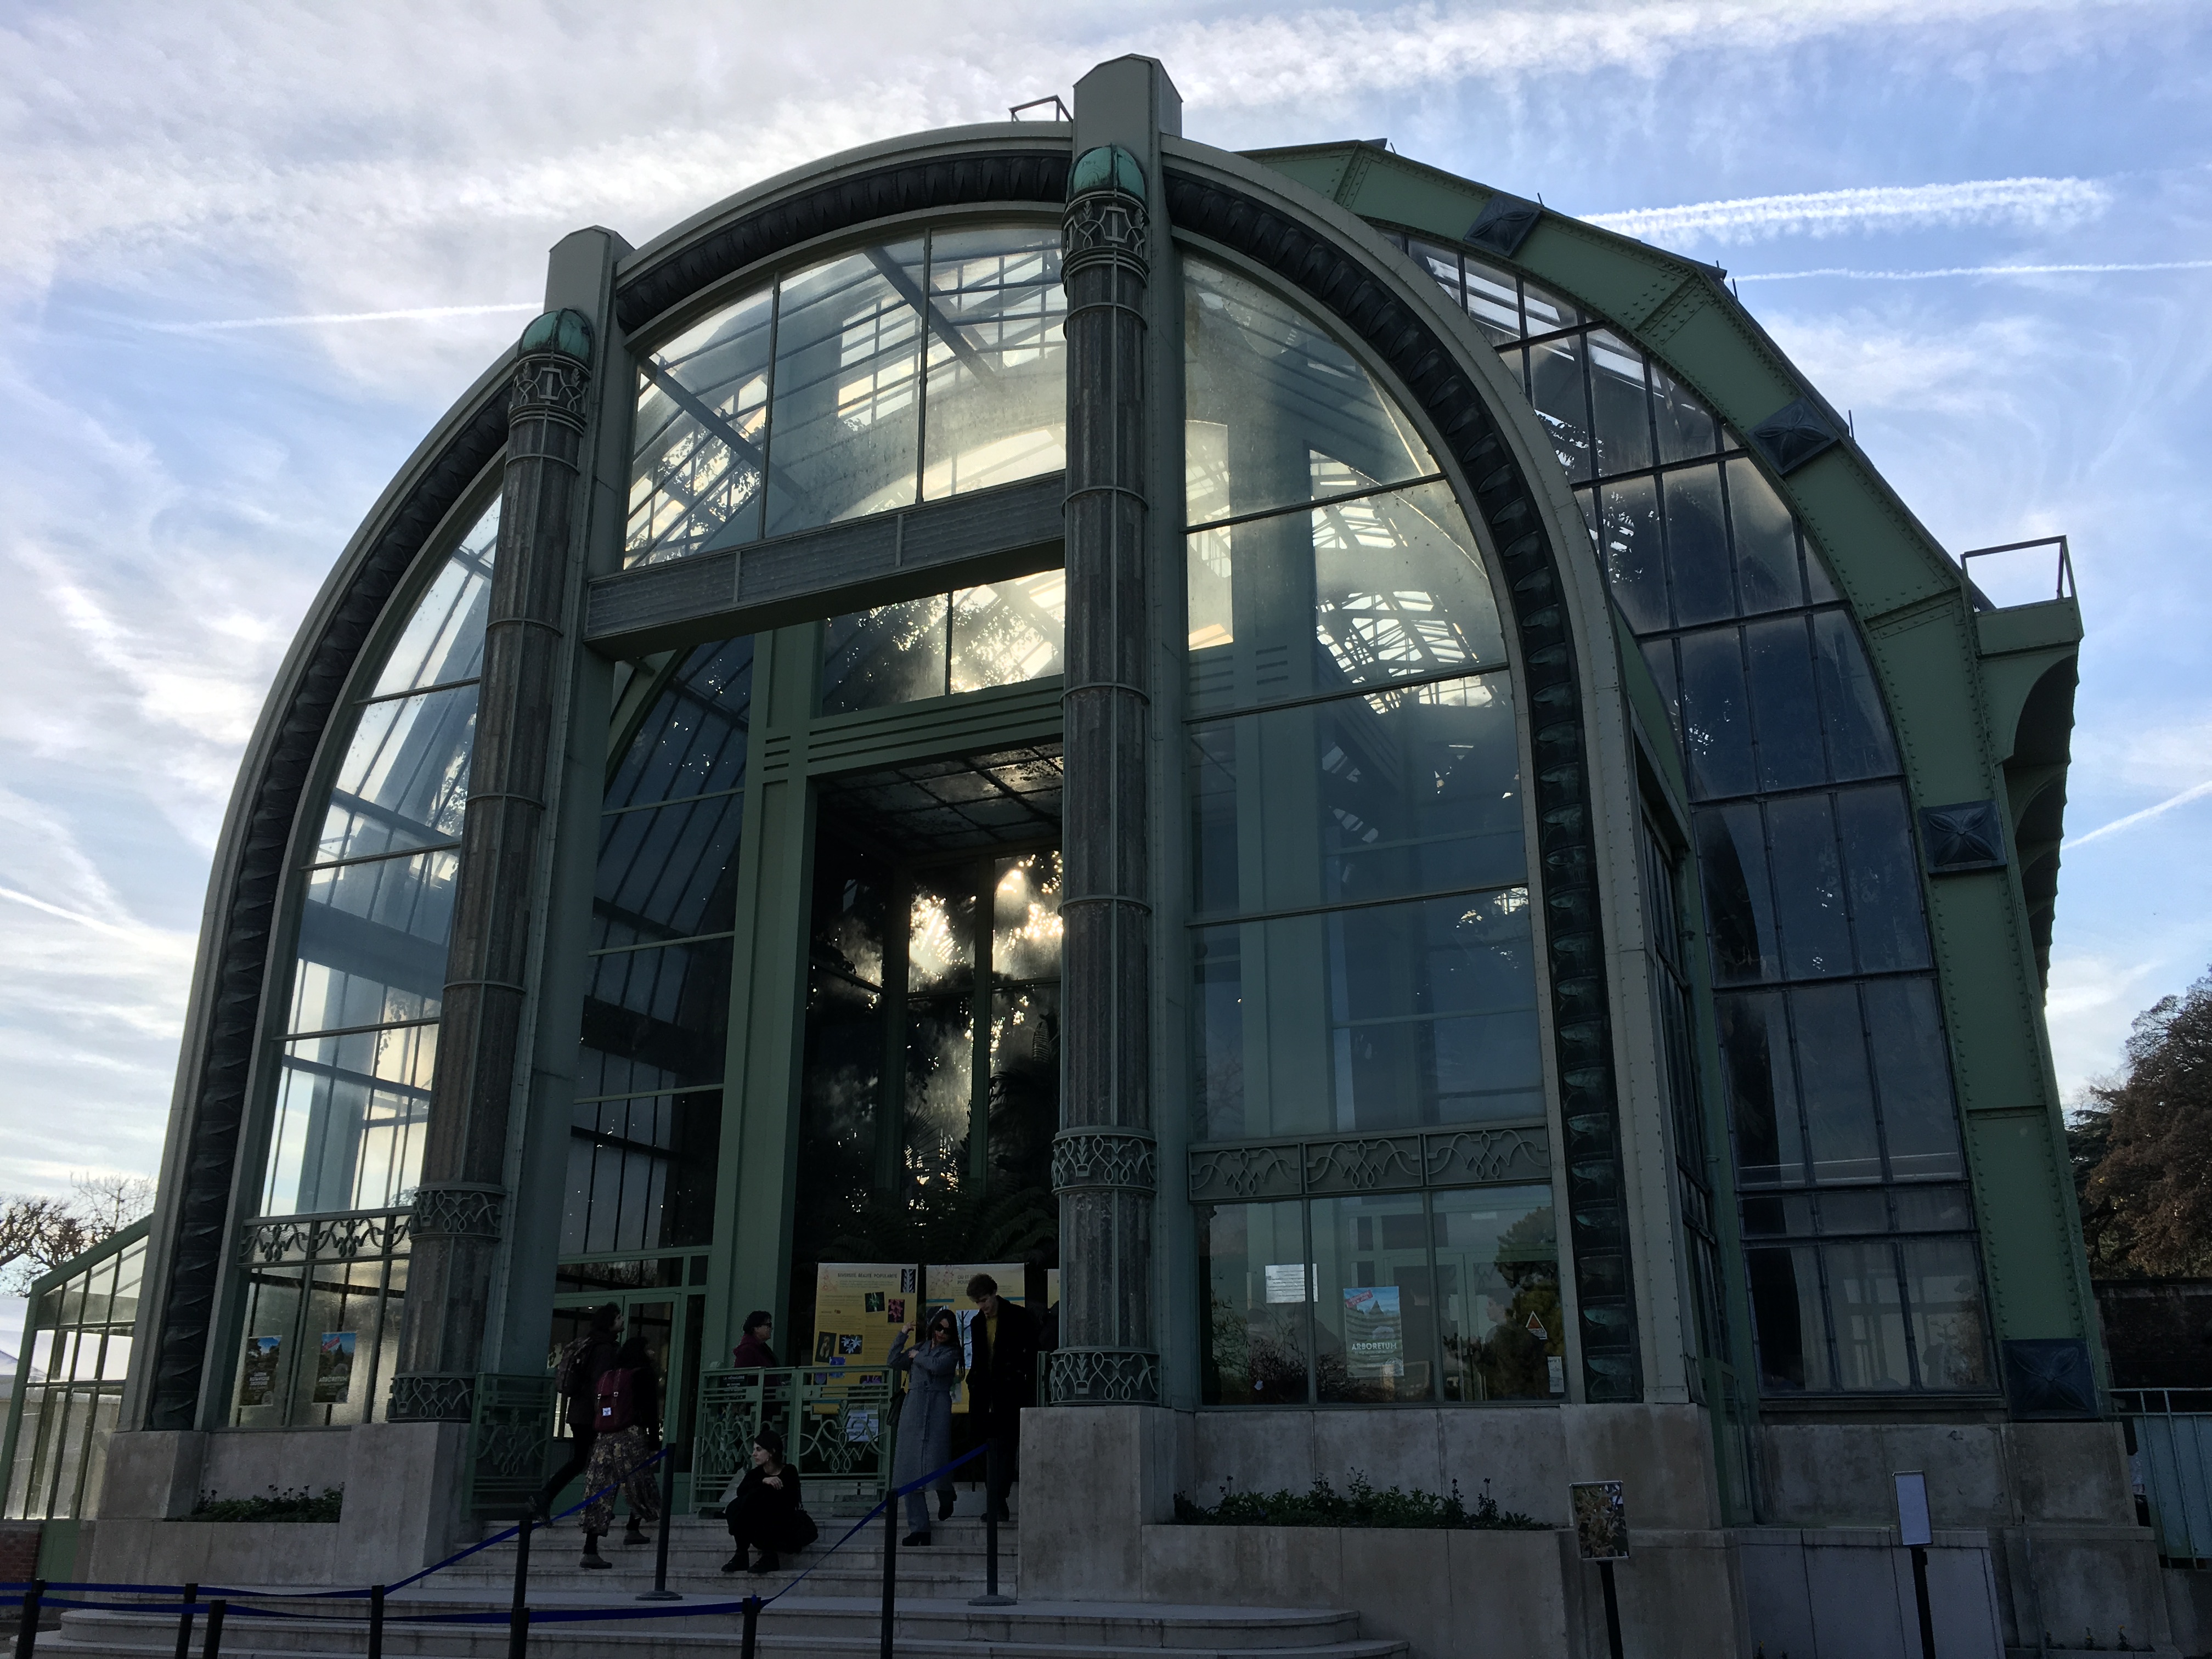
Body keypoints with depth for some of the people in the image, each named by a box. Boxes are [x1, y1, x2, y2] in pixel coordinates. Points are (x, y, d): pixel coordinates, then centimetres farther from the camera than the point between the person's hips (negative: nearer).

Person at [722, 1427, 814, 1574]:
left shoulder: (789, 1472, -10)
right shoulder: (756, 1474, 2)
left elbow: (789, 1507, -19)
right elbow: (741, 1491, -20)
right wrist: (763, 1482, -36)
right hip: (763, 1531, 5)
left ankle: (769, 1556, -24)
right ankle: (741, 1556, -18)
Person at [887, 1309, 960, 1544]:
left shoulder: (951, 1351, 9)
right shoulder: (919, 1348, 21)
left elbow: (937, 1366, -10)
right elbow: (894, 1362, 11)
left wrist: (917, 1357, 5)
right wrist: (902, 1335, 9)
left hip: (937, 1408, -4)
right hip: (912, 1408, 4)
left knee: (934, 1463, -12)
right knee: (910, 1466, -3)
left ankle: (946, 1502, 21)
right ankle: (918, 1527, -1)